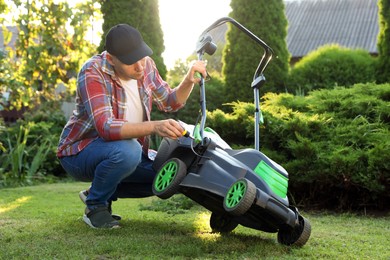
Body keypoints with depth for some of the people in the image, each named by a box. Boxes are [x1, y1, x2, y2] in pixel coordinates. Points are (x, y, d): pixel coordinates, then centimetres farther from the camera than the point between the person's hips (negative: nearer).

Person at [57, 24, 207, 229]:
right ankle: (95, 207, -9)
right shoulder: (93, 72, -26)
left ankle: (100, 194, 9)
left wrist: (188, 81, -12)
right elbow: (106, 127, -37)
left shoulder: (146, 66, -5)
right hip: (80, 151, -7)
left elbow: (169, 102, 8)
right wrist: (154, 127, -50)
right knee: (127, 150, -37)